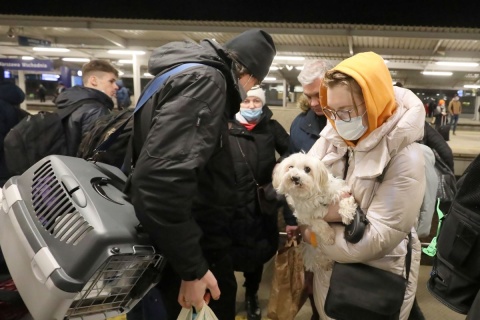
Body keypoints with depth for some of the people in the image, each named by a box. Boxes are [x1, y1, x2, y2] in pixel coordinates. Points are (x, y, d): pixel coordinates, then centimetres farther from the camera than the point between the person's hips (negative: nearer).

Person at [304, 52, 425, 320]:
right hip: (329, 266, 5)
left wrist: (315, 234, -17)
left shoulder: (405, 157, -23)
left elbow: (380, 235, -25)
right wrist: (326, 208, -28)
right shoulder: (333, 134, -5)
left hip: (379, 280, -5)